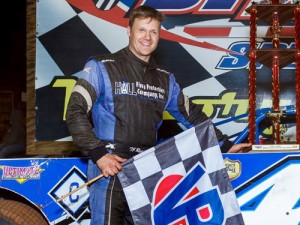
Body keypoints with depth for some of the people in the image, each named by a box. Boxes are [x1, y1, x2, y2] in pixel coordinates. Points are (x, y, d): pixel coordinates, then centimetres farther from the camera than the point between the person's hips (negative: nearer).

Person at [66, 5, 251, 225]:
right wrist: (98, 154, -17)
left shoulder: (165, 79, 15)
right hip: (110, 169, -5)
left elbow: (191, 114, 24)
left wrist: (225, 145, 22)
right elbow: (76, 111, -7)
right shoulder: (101, 67, -1)